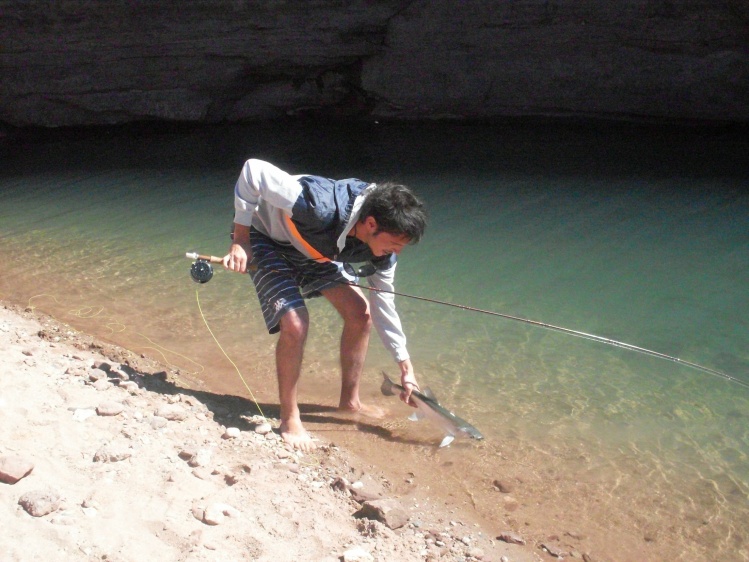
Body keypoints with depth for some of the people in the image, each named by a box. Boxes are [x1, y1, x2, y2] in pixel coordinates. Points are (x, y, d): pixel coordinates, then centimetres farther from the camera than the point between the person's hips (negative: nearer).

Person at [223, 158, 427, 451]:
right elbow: (253, 169, -35)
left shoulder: (383, 252, -20)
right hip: (267, 238, -6)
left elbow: (383, 305, -6)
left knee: (359, 312, -1)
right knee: (295, 323, -24)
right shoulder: (320, 206, -43)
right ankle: (289, 419, -4)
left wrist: (406, 369, -4)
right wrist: (240, 240, -29)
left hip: (313, 248, 7)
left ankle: (350, 401, 19)